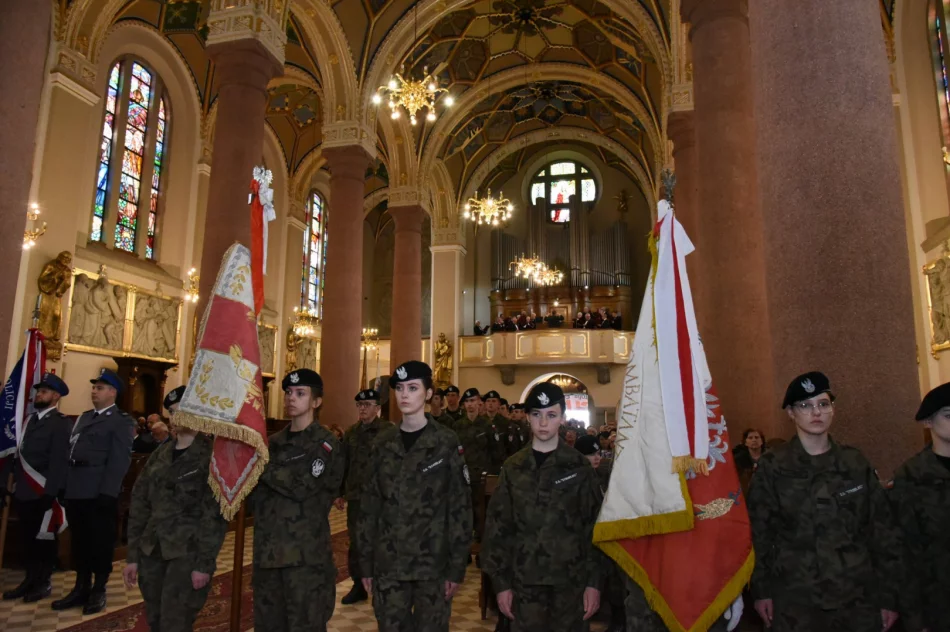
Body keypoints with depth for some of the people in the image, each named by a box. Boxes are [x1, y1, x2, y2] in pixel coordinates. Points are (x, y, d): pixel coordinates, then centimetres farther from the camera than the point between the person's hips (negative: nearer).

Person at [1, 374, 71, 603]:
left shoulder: (61, 423, -10)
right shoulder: (29, 420, 14)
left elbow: (59, 461, -16)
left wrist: (50, 493, -19)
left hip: (43, 493, -7)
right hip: (23, 492, 7)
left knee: (44, 538, 6)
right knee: (27, 538, 14)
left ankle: (44, 582, 19)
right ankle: (31, 579, 27)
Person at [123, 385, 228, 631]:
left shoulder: (211, 455, -8)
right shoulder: (160, 454, 9)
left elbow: (216, 513, -12)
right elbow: (139, 504, 10)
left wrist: (205, 563, -15)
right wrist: (133, 555, 7)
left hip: (188, 554, -6)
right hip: (152, 551, 6)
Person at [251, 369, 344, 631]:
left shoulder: (325, 443, -5)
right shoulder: (272, 442, 13)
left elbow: (303, 487, -18)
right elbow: (254, 493, 11)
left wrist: (261, 466, -12)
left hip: (305, 554, -6)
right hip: (268, 550, 6)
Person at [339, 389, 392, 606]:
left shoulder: (388, 431, -7)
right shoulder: (351, 432, 9)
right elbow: (343, 464, 14)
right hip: (355, 496, 5)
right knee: (356, 543, 12)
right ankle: (358, 585, 25)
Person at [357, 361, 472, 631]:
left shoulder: (447, 442, -5)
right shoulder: (383, 444, 5)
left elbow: (460, 507, -6)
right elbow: (369, 505, 7)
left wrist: (457, 566, -8)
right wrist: (366, 562, 5)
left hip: (433, 562, -3)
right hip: (388, 562, 3)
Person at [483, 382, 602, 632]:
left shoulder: (579, 466, -1)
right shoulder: (513, 468, 4)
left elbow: (595, 526, -1)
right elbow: (498, 527, 4)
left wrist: (594, 581, -5)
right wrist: (501, 582, 0)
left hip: (570, 580, -1)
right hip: (525, 580, 1)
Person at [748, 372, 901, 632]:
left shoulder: (856, 464, 2)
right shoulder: (772, 467, -5)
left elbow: (882, 531, 4)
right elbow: (759, 532, -3)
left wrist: (889, 594, 3)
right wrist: (761, 590, -4)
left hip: (859, 597, 2)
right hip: (795, 600, -2)